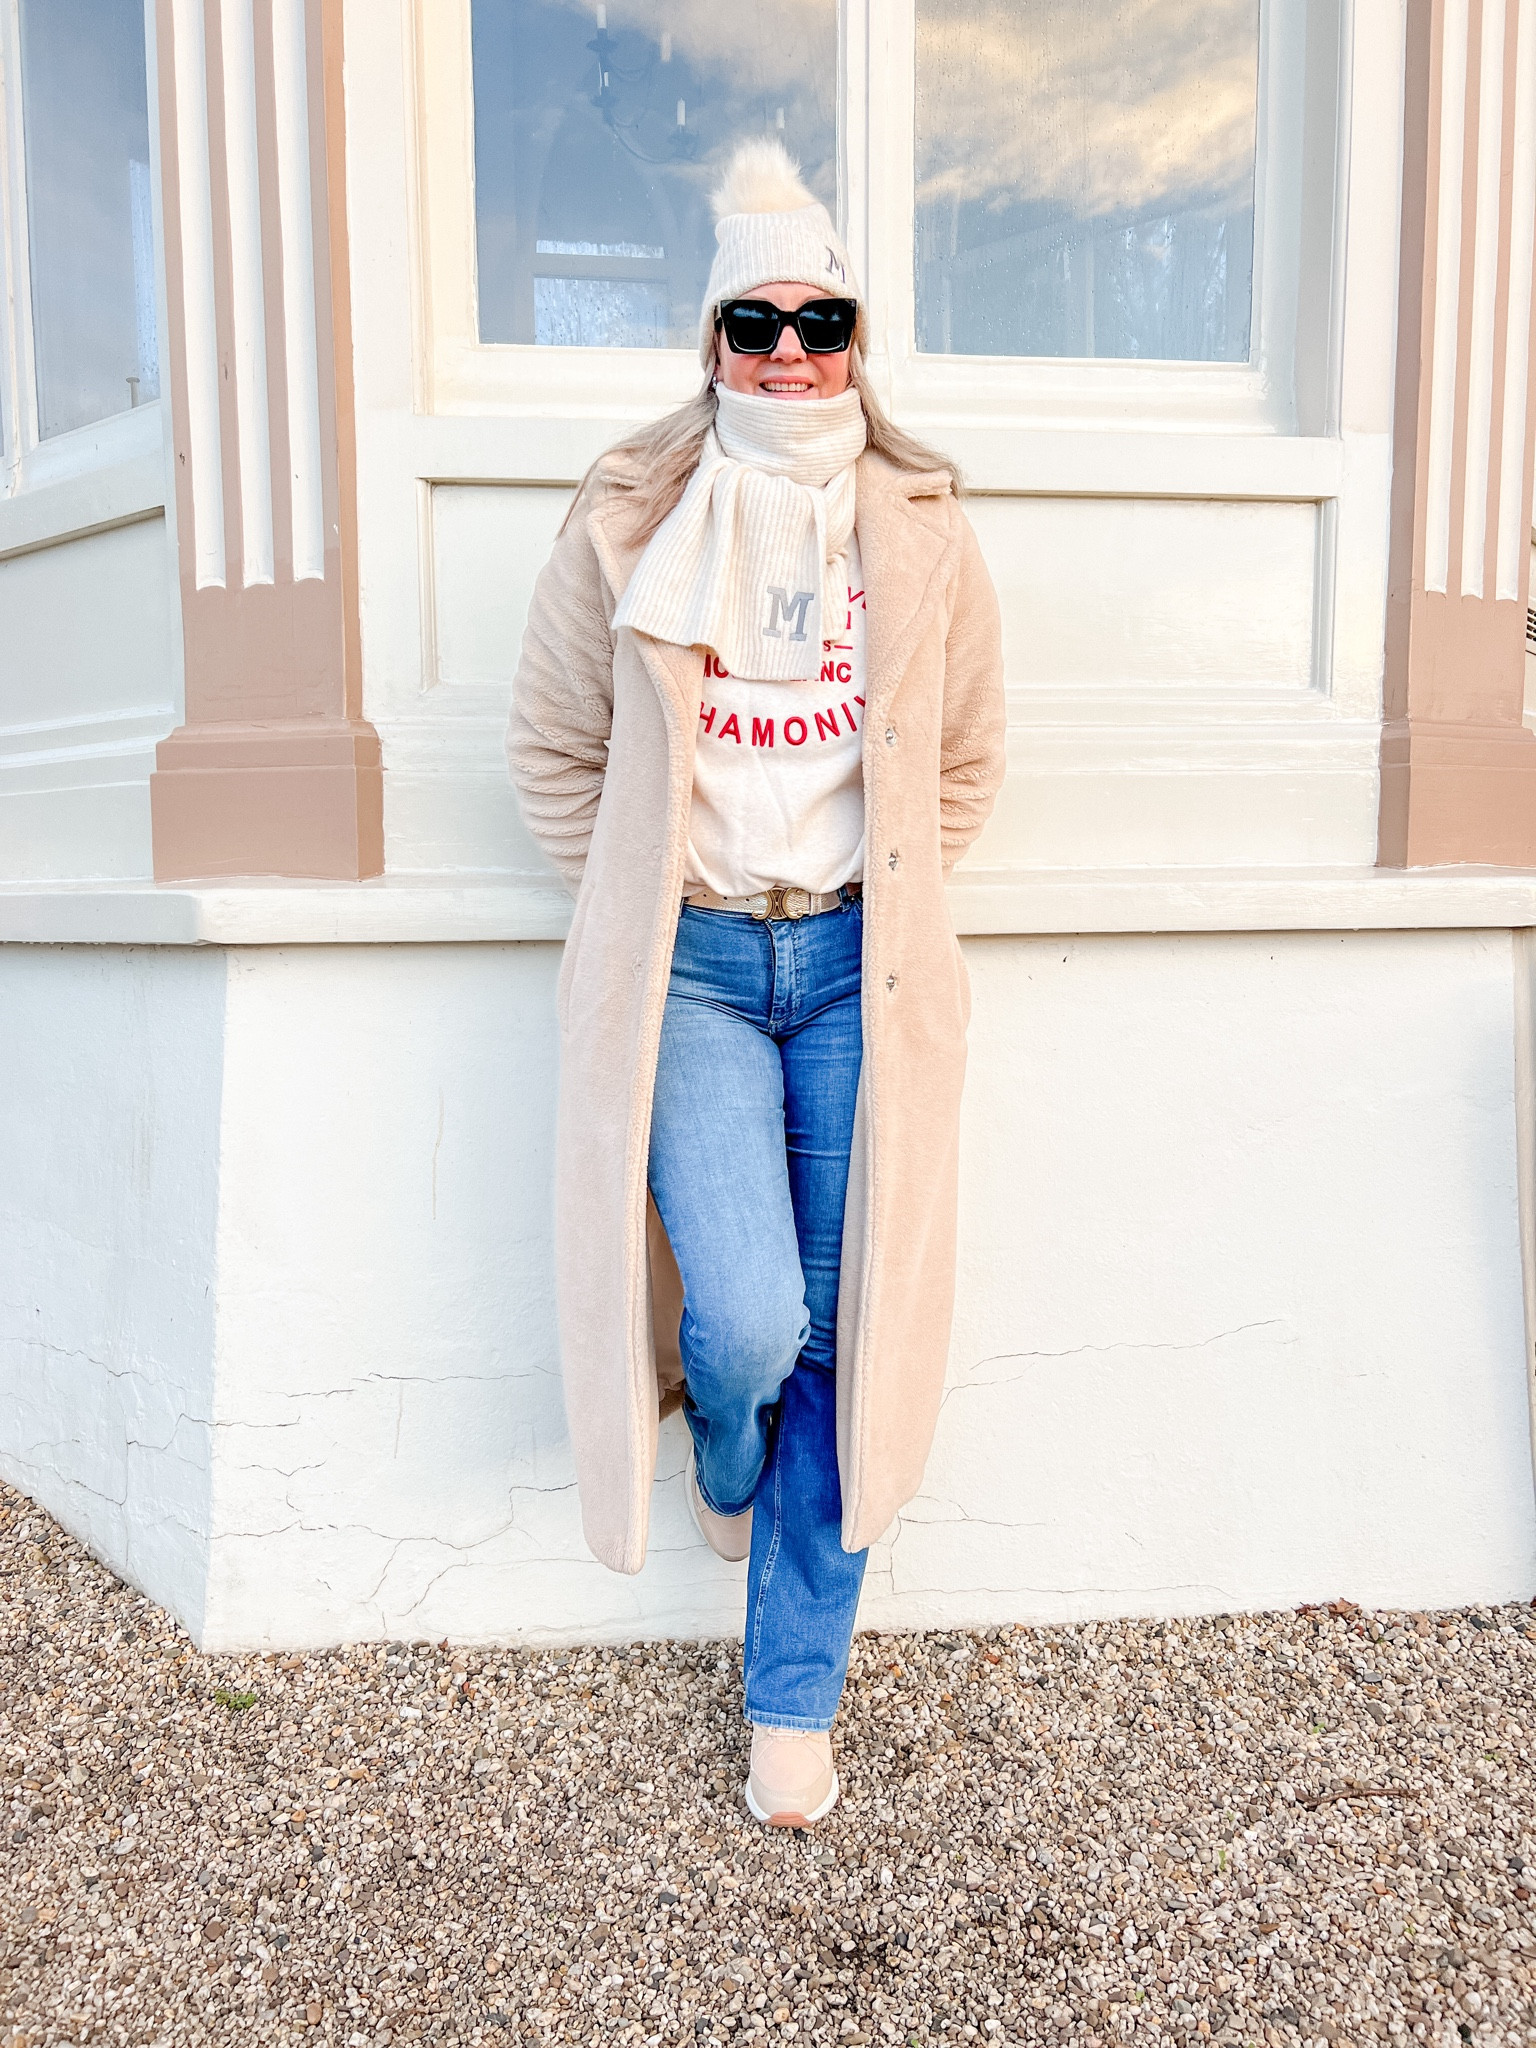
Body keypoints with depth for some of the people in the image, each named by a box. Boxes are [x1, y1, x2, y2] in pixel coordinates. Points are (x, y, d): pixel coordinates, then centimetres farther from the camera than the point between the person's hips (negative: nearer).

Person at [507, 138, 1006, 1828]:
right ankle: (724, 1474, 25)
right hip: (689, 964, -1)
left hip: (859, 966, 2)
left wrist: (885, 905, 10)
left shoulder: (923, 531, 7)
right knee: (745, 1319, -16)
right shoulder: (626, 525, 2)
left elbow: (966, 759, 17)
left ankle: (794, 1698, 20)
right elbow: (552, 750, 10)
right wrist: (638, 911, 3)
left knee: (841, 1336, 1)